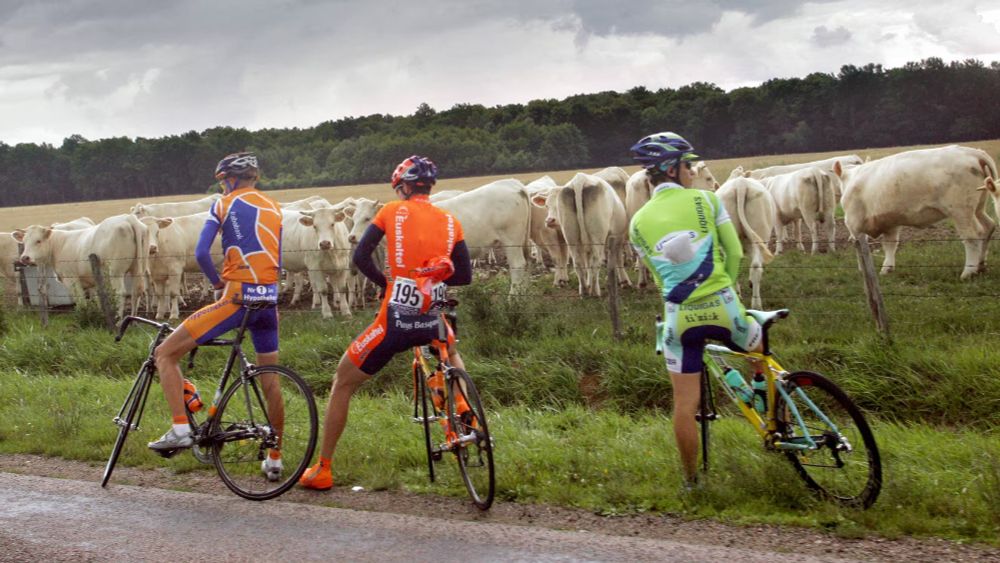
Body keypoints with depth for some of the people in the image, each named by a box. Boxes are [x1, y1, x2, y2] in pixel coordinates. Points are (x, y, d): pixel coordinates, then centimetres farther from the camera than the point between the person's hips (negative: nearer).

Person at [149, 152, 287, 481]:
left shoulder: (225, 205, -1)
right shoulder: (274, 208, 16)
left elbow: (201, 253, -10)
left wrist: (217, 282, 5)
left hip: (237, 299, -6)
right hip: (268, 300, 6)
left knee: (165, 354, 1)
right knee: (270, 381, 16)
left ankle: (181, 429, -11)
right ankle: (274, 460, 22)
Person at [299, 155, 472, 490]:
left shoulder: (393, 211, 2)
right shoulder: (450, 222, 9)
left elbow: (360, 256, -2)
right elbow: (464, 276, 11)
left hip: (395, 321, -3)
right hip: (432, 322, 3)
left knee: (342, 384, 13)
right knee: (452, 355, 40)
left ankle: (322, 470, 13)